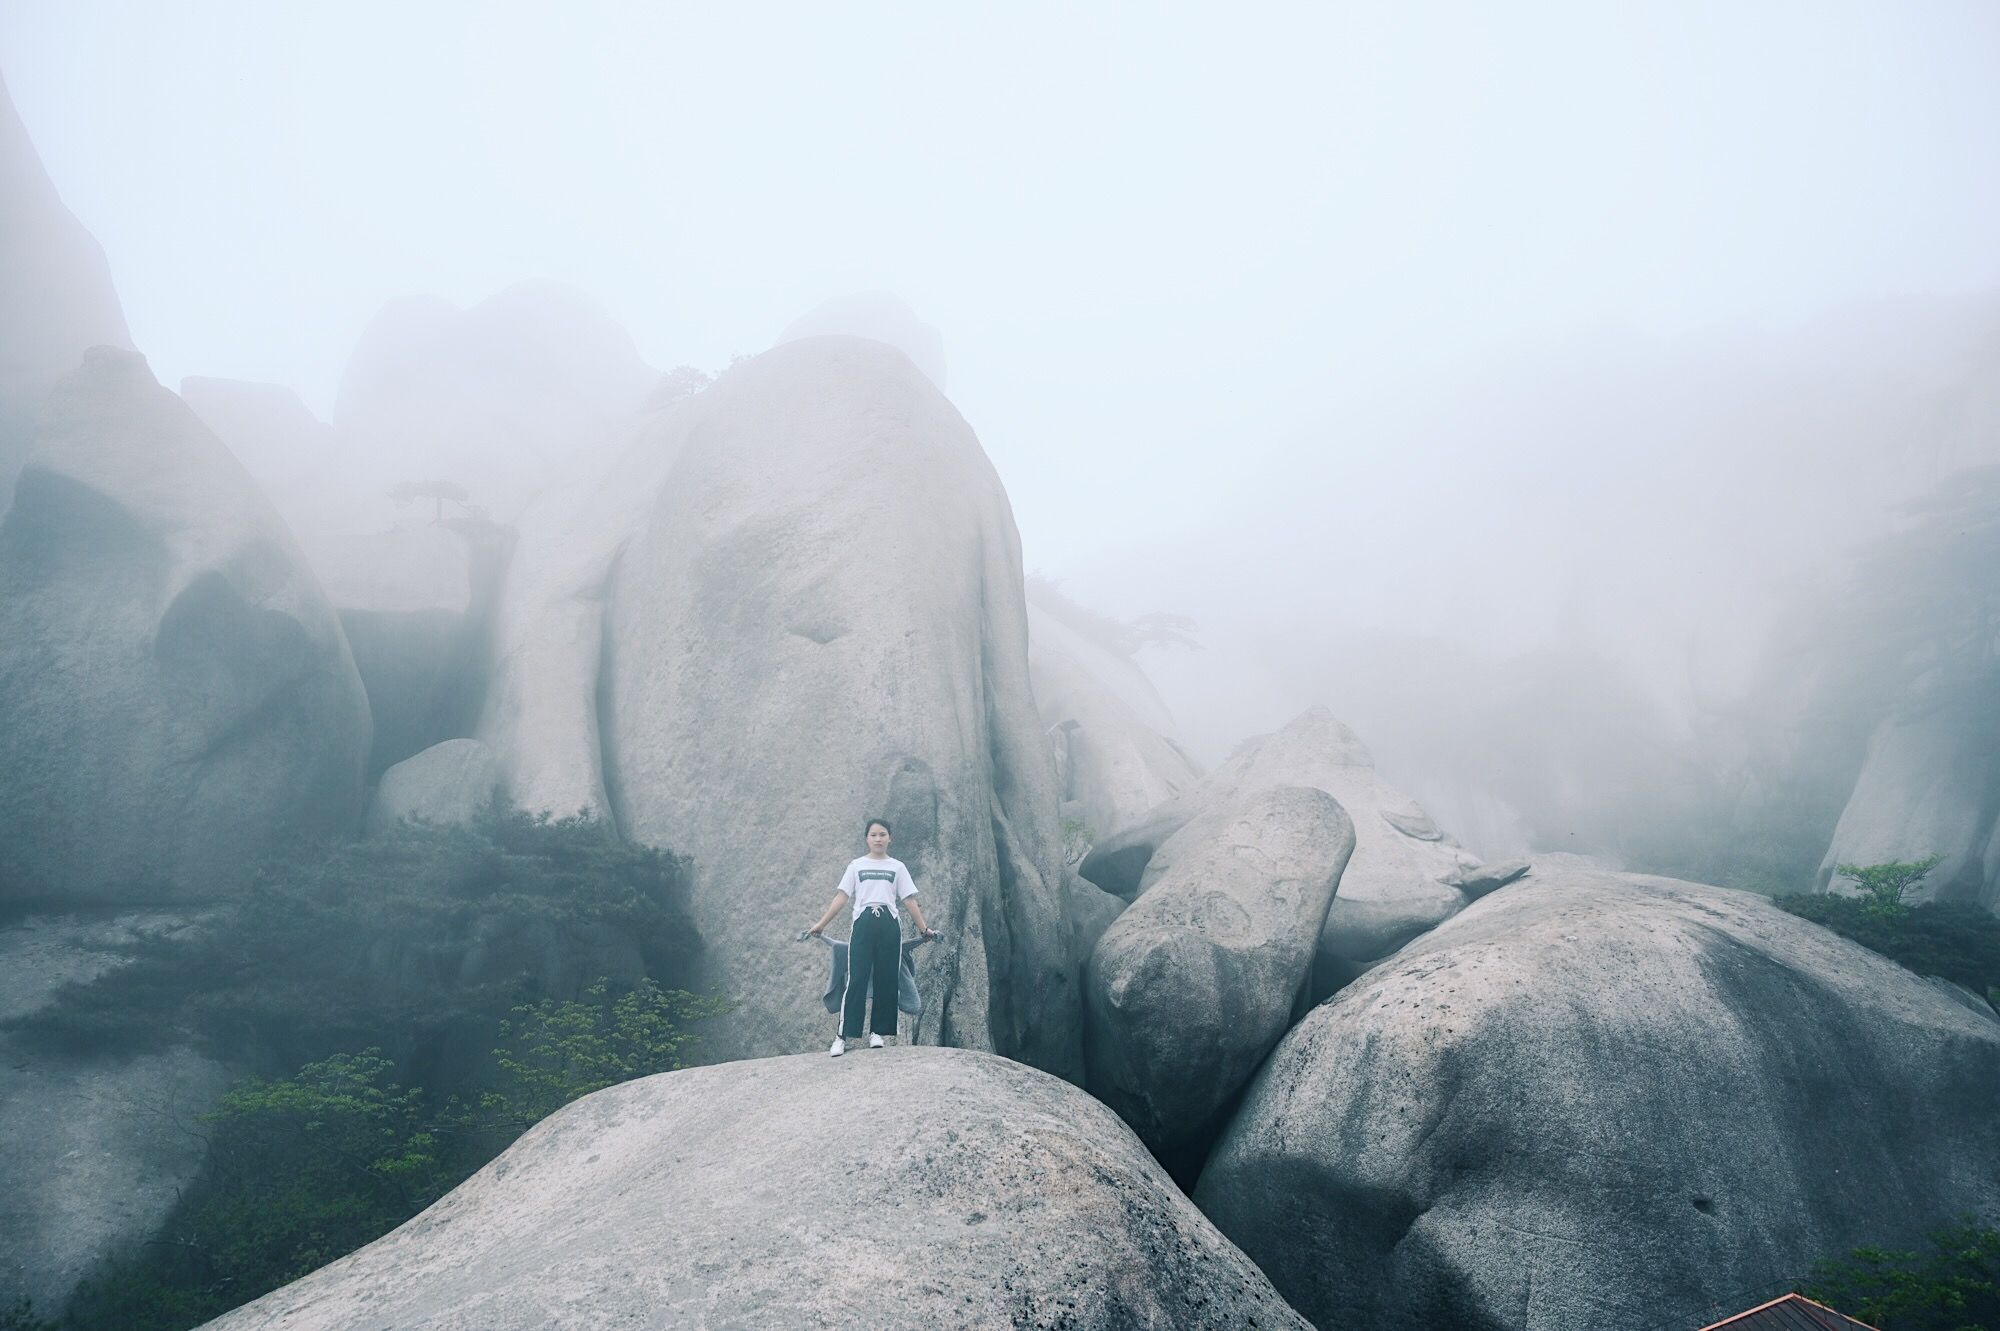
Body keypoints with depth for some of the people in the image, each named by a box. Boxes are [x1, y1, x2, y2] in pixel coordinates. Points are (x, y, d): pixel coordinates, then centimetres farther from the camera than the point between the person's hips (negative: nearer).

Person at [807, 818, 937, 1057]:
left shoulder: (898, 867, 13)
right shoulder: (856, 866, 11)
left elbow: (910, 900, 11)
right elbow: (841, 898, 7)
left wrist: (924, 928, 6)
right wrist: (820, 925, 1)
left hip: (889, 925, 1)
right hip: (863, 924, -1)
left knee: (886, 980, 1)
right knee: (857, 979, -8)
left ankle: (877, 1032, 10)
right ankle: (843, 1035, -6)